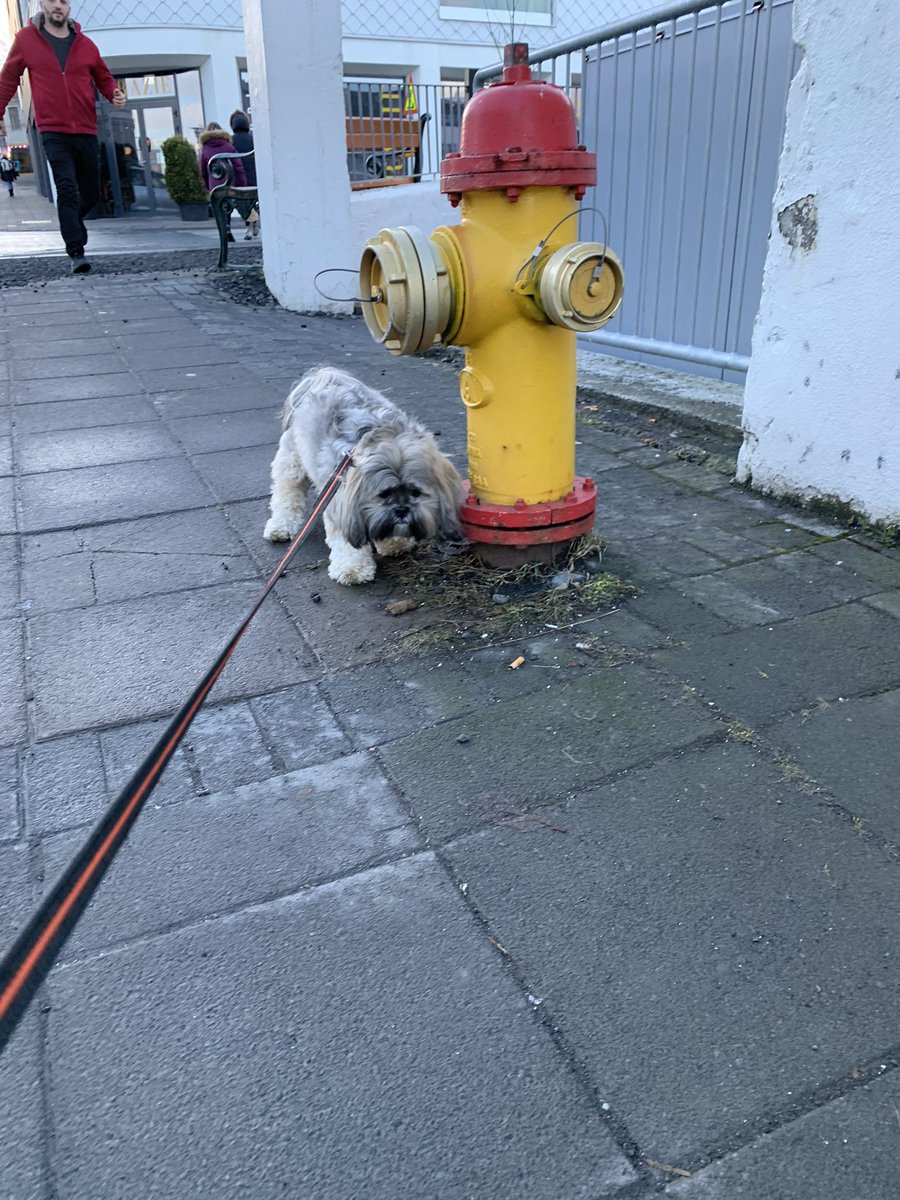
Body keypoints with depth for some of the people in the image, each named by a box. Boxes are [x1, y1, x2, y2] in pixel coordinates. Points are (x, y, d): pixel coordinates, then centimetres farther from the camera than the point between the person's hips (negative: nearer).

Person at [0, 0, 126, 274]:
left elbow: (103, 77, 19)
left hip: (86, 131, 3)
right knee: (67, 189, -16)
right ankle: (76, 253, -18)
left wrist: (115, 94, -3)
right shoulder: (26, 38, 3)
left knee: (91, 193, 9)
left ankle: (71, 223, 39)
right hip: (53, 132, -3)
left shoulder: (85, 44, 7)